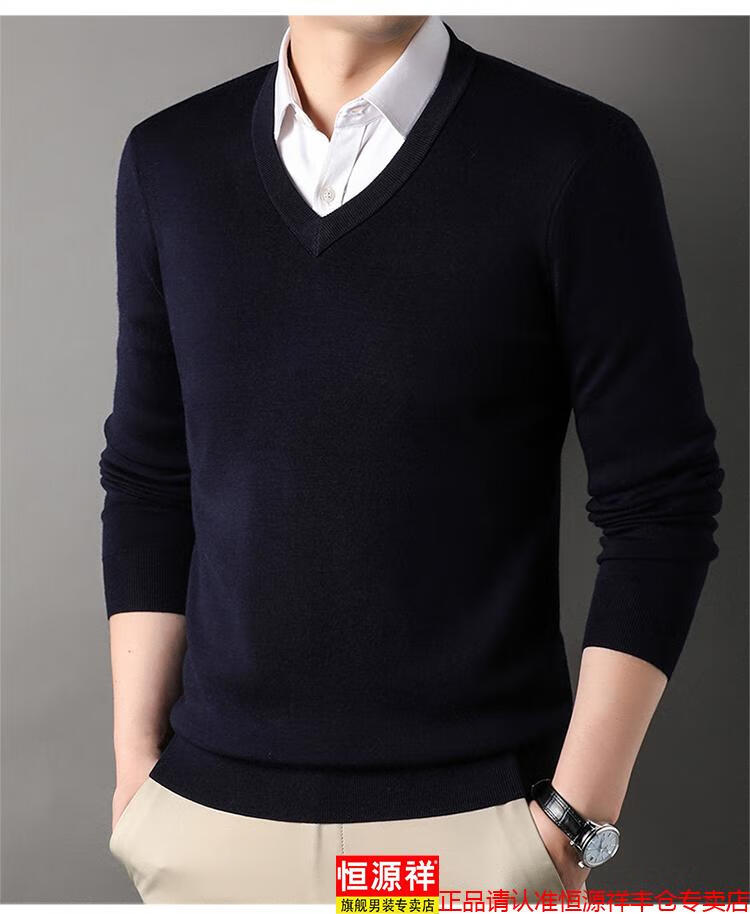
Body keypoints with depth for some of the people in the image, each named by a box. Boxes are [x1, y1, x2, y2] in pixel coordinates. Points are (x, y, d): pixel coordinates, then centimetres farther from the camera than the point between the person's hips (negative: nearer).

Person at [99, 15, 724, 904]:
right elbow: (147, 481, 7)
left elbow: (660, 497, -7)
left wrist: (574, 820, -9)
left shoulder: (576, 154, -8)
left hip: (473, 815, -2)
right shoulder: (169, 160, 3)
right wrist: (136, 763, 4)